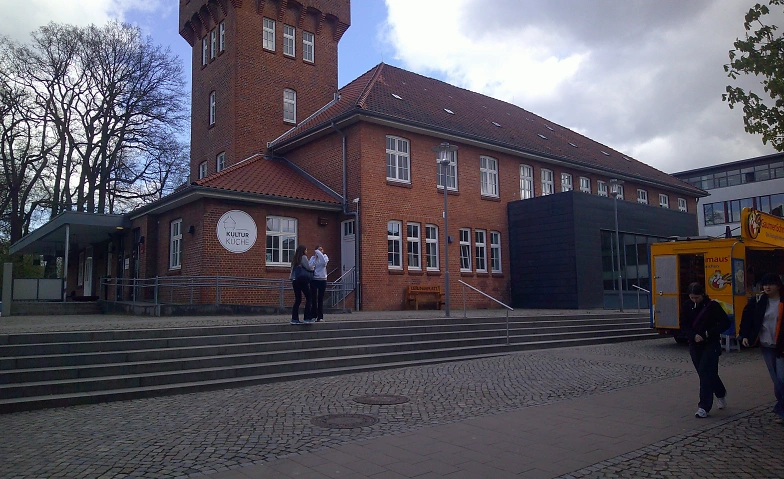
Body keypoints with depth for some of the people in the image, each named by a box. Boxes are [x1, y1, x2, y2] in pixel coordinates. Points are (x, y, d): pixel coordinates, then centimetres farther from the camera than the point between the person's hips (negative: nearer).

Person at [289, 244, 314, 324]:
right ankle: (307, 318, -2)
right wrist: (313, 269, 8)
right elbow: (308, 267, -10)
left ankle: (294, 318, 3)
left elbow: (292, 269, 14)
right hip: (302, 281, -7)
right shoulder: (303, 257, -5)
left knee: (297, 300, 8)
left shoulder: (295, 258, 17)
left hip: (295, 281, 7)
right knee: (308, 298, 2)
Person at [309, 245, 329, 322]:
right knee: (314, 298, 0)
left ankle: (320, 317, 7)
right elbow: (310, 266, -12)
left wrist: (319, 253, -15)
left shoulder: (325, 256, 5)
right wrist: (315, 257, -10)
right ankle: (313, 316, 7)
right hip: (314, 280, 0)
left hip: (322, 280, 0)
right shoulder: (313, 257, 4)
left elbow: (324, 262, -18)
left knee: (321, 299, 3)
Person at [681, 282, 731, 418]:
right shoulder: (687, 306, 1)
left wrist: (710, 333, -15)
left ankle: (704, 407, -7)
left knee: (706, 373, -10)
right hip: (695, 345, 5)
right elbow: (684, 325, 1)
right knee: (706, 373, 14)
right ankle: (721, 394, 41)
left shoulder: (713, 306, -10)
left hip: (711, 345, -4)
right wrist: (694, 335, -15)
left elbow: (726, 323, -7)